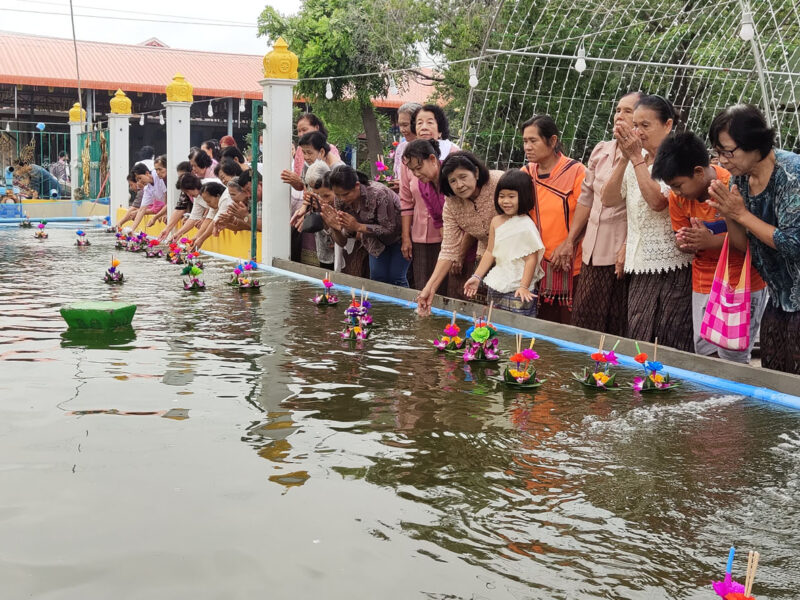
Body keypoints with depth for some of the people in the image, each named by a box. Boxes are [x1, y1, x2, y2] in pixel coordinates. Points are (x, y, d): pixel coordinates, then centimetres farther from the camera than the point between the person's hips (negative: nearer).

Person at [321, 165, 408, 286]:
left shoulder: (378, 194, -36)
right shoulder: (340, 201, -18)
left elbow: (390, 229, -28)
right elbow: (343, 242, -12)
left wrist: (358, 227, -39)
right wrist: (335, 227, -36)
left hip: (398, 235, -5)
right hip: (376, 241, 5)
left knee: (395, 279, -9)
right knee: (377, 278, 2)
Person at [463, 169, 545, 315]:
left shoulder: (526, 224, -12)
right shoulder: (496, 222, 8)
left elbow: (531, 258, -12)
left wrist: (524, 286, -15)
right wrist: (477, 276, 12)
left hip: (517, 290, -6)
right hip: (496, 287, 6)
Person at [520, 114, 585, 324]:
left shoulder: (575, 171, -7)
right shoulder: (526, 173, 9)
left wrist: (567, 246, -14)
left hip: (569, 266, -4)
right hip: (536, 265, 5)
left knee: (569, 324, -1)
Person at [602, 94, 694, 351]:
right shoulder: (635, 160, 12)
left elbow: (658, 201, -21)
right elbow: (609, 199, 2)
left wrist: (636, 157, -15)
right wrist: (625, 158, -6)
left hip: (674, 266, -6)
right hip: (641, 266, 6)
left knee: (673, 345, -1)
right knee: (637, 343, 5)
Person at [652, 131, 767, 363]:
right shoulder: (678, 196, -1)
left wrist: (711, 241, -30)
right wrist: (685, 243, -14)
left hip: (741, 285, -5)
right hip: (703, 286, 5)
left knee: (733, 361, -6)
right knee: (706, 355, 6)